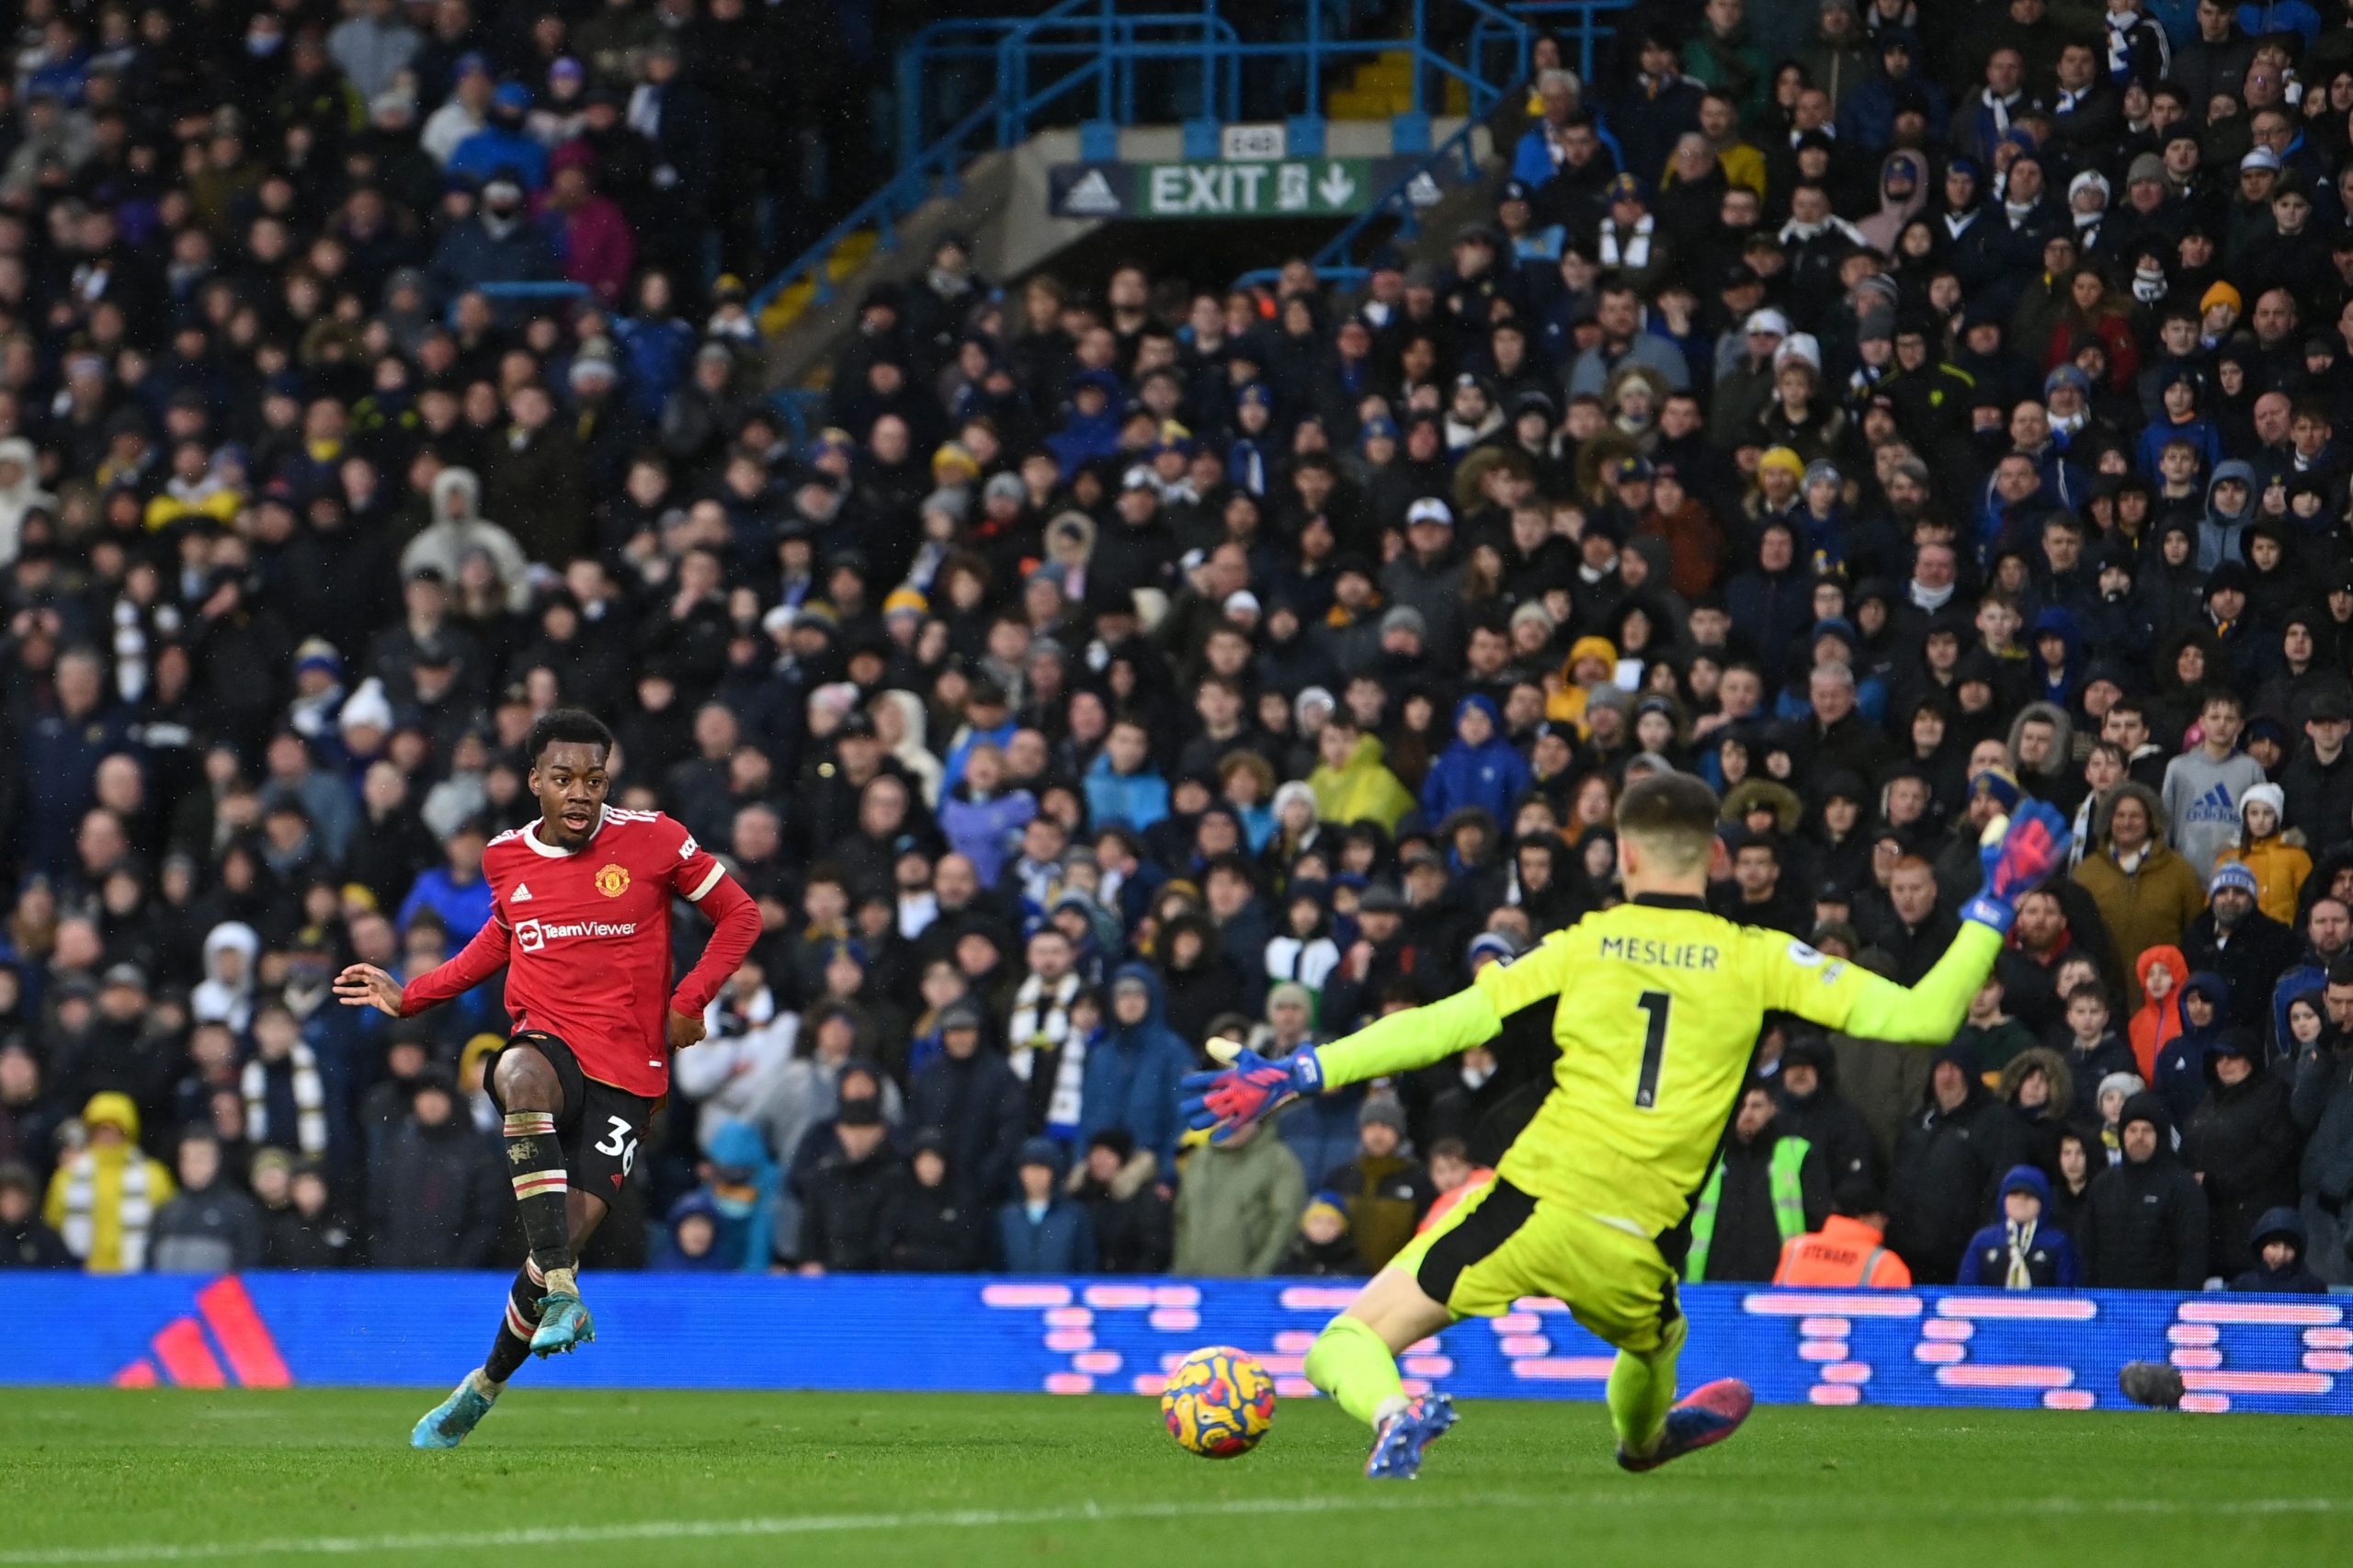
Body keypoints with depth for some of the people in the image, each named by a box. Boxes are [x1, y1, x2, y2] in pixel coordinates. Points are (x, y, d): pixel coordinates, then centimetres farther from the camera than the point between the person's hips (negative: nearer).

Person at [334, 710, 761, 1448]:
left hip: (627, 1068, -1)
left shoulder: (652, 840, -3)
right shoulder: (505, 858, 6)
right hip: (547, 1039, 1)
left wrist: (689, 1003, -4)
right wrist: (409, 997, 21)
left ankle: (485, 1384, 13)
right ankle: (562, 1295, -43)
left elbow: (739, 915, 6)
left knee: (573, 1231, -12)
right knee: (523, 1077, -39)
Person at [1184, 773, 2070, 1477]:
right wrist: (1996, 908, 12)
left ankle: (1392, 1415, -27)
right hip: (1632, 1253, 2)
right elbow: (1919, 1018, 1)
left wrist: (1297, 1074, 5)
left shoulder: (1583, 946, 6)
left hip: (1530, 1205, -2)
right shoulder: (1756, 960, 5)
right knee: (1654, 1344, 39)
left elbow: (1441, 1027, 1)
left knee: (1347, 1348, 4)